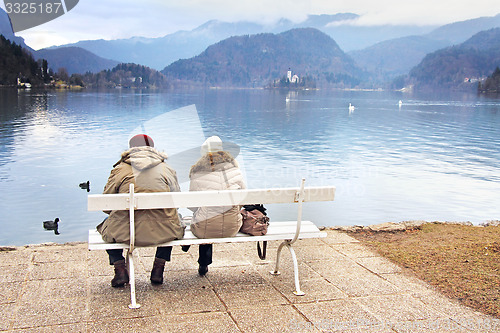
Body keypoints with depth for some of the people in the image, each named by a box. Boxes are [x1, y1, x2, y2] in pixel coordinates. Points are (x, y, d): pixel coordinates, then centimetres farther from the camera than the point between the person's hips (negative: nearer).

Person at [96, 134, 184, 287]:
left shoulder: (120, 169, 3)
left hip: (125, 233, -1)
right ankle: (158, 269, 24)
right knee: (169, 224, 36)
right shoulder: (167, 169, 7)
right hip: (162, 233, 1)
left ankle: (120, 269, 17)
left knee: (107, 224, 32)